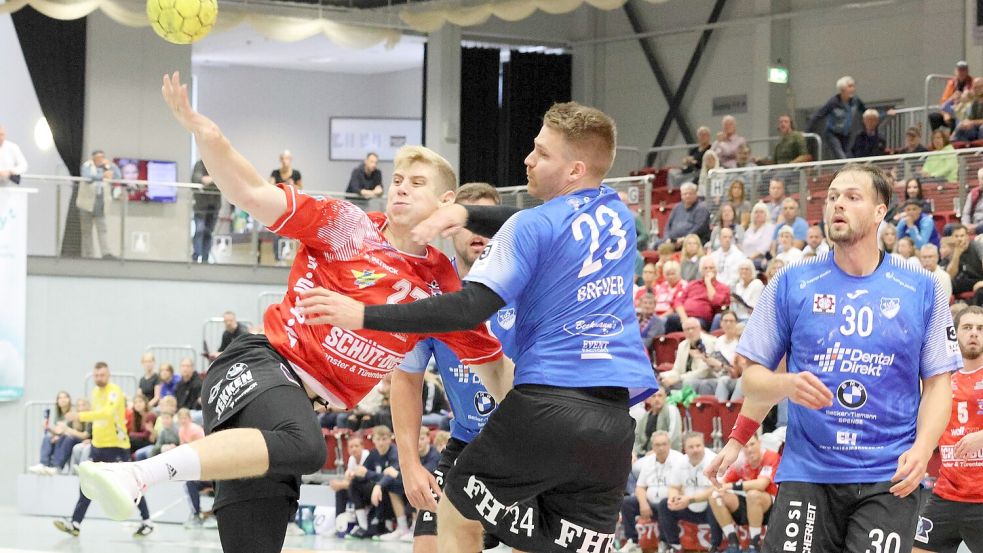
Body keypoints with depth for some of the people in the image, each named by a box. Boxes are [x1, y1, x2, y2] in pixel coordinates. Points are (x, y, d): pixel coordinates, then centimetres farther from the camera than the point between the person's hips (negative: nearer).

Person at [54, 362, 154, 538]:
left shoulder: (114, 392, -16)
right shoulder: (95, 392, 9)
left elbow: (107, 413, -33)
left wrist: (81, 416, -37)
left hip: (116, 446, -7)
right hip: (98, 445, 7)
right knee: (86, 483, 1)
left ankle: (146, 521, 9)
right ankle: (75, 523, 2)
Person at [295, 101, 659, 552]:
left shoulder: (534, 226, -5)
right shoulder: (616, 215, 15)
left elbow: (470, 309, -13)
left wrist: (365, 316, -12)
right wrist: (466, 214, 14)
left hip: (545, 407, -6)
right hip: (614, 422, 6)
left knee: (457, 515, 16)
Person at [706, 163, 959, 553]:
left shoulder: (922, 289, 4)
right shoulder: (790, 284, 5)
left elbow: (937, 383, 5)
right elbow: (753, 376, 6)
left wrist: (922, 449, -11)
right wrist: (788, 385, -16)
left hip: (887, 479, 0)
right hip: (806, 473, 0)